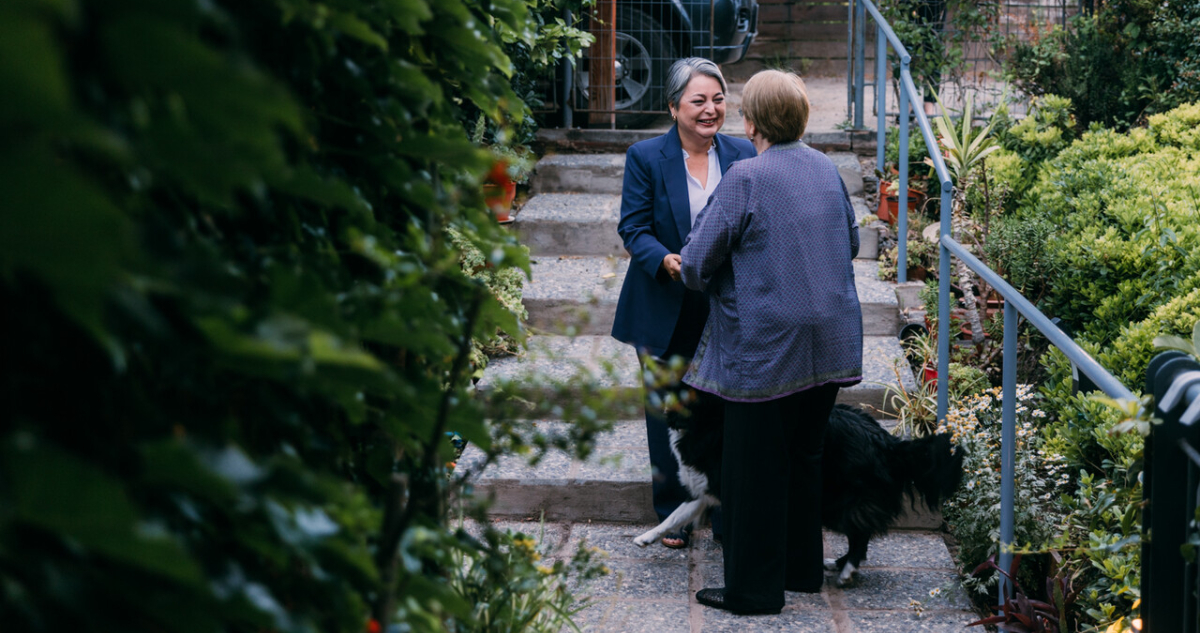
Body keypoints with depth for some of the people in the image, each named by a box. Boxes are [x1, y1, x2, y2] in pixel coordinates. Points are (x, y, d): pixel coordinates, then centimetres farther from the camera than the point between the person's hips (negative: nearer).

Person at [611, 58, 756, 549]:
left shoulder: (742, 156, 0)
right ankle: (671, 510, 26)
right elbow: (634, 229, -9)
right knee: (667, 411, 11)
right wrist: (665, 260, -29)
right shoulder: (645, 158, -6)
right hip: (664, 312, -1)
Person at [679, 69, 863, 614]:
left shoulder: (744, 178, -15)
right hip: (830, 341, 7)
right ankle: (803, 567, 29)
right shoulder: (826, 169, 6)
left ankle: (754, 587, 9)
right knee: (805, 455, 19)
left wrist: (689, 270, 10)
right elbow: (851, 241, 19)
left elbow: (698, 263, -12)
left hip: (765, 346, -7)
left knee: (755, 467, 3)